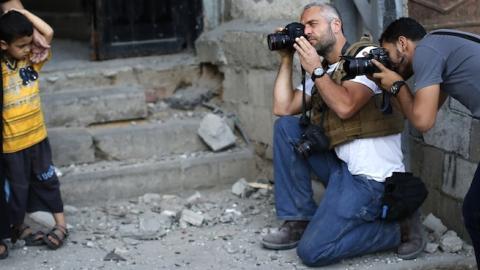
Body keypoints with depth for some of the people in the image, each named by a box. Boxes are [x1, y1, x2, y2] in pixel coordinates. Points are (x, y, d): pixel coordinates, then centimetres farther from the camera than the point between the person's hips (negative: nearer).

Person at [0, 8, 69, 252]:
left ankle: (61, 225, 23)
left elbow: (48, 32, -8)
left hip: (37, 135, 4)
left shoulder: (32, 60, -2)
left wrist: (20, 11, -11)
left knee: (47, 181, 14)